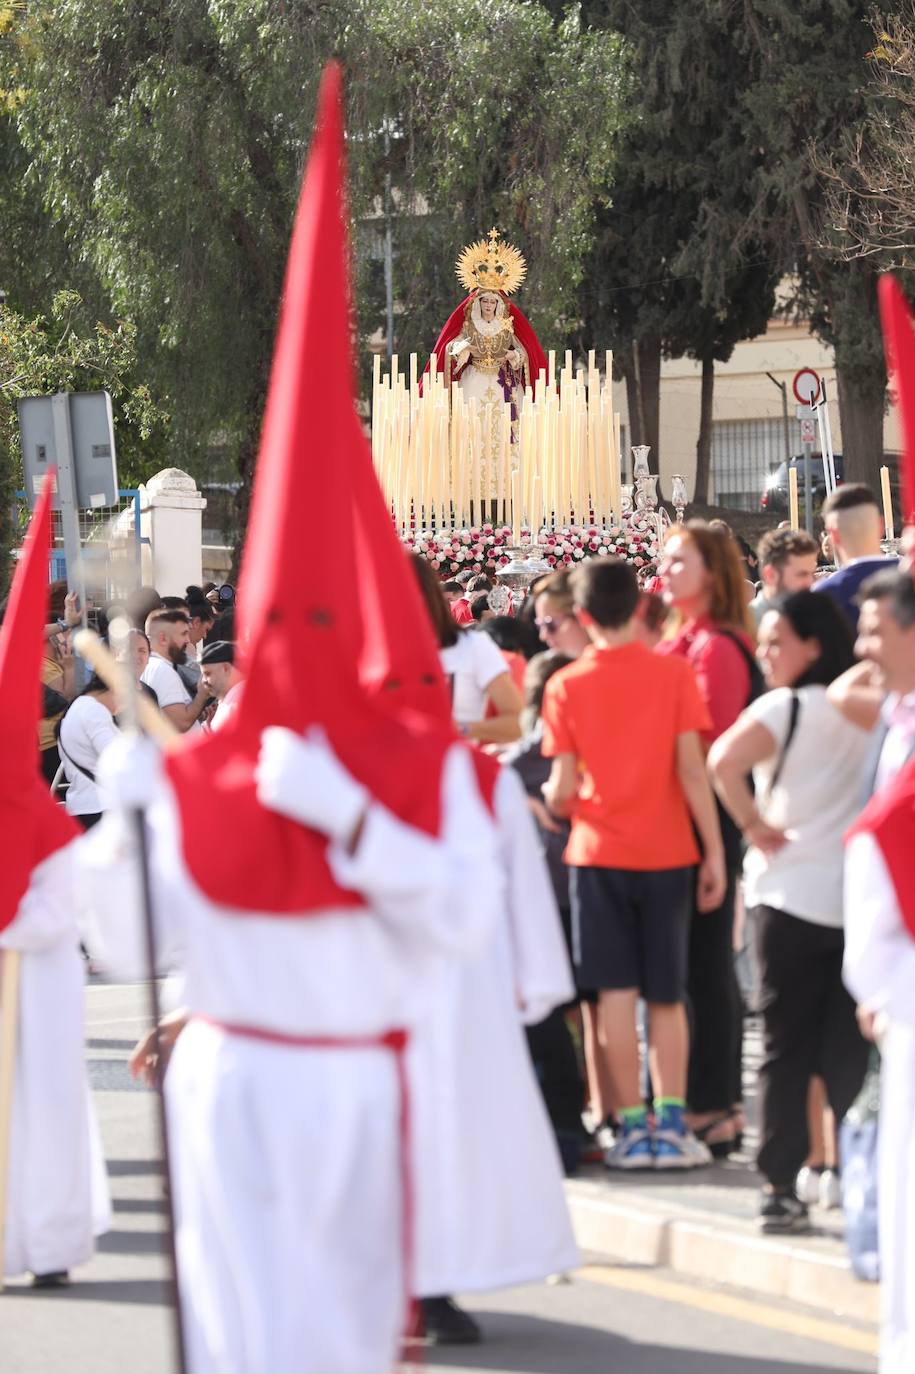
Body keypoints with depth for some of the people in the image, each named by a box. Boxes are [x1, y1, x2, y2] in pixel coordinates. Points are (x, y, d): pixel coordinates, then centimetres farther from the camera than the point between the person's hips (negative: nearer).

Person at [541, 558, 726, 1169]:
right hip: (665, 853, 1)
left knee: (616, 992, 1)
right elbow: (692, 769, -6)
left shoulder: (566, 686, -2)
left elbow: (565, 790, -4)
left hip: (599, 852, -1)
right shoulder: (674, 673, -3)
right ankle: (671, 1124, 2)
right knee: (667, 995, 8)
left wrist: (546, 798, 19)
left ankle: (633, 1125, -2)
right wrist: (715, 851, -1)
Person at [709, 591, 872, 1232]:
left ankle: (782, 1188, 0)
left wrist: (755, 825, -12)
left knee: (787, 1051, 2)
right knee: (851, 1052, 10)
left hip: (792, 895, -4)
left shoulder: (786, 708, -9)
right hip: (859, 900, 4)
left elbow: (724, 760, -25)